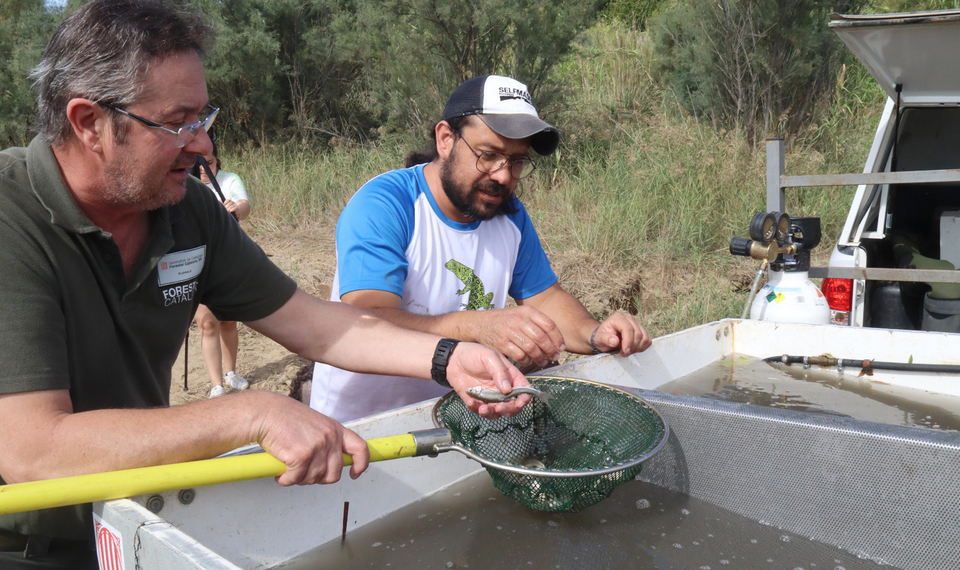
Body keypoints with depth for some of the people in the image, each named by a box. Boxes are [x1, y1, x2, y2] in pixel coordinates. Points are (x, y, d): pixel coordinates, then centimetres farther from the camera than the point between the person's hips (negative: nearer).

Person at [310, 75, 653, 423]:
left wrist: (595, 335, -11)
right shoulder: (381, 206, -18)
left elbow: (544, 297, 11)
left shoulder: (509, 213, 5)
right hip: (361, 421, -7)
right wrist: (477, 326, -44)